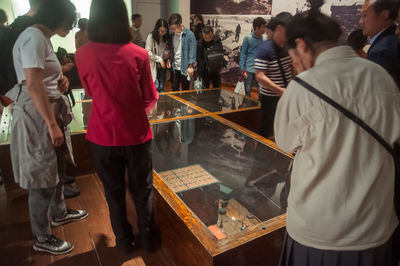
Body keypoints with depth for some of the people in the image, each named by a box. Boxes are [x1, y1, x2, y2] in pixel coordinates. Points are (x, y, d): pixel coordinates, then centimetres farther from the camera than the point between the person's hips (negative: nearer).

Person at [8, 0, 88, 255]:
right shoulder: (34, 37, -18)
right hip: (37, 116, -10)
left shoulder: (43, 38, 14)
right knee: (42, 179, 1)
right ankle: (42, 238, 18)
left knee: (55, 167, 22)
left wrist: (61, 80, 3)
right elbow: (33, 85, -25)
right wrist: (52, 125, -23)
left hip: (50, 111, 10)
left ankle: (60, 212, 42)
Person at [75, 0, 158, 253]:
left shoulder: (83, 54, -8)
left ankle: (124, 240, 37)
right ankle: (147, 237, 36)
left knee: (114, 191, 19)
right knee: (143, 189, 18)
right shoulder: (138, 54, -12)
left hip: (103, 135, 1)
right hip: (136, 134, -1)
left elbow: (91, 92, 8)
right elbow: (150, 98, -3)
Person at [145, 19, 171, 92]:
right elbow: (148, 52, -13)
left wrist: (168, 55, -4)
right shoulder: (151, 37, -10)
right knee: (156, 87, -7)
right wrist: (160, 59, -12)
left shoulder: (166, 37, 6)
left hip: (163, 64, 5)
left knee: (161, 86, 12)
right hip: (154, 65, -5)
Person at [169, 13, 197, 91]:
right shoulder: (173, 34, 4)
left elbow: (192, 52, -13)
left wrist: (190, 66, -14)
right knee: (174, 89, 13)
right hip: (175, 67, 5)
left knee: (185, 90, 7)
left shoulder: (189, 35, -14)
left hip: (184, 68, -5)